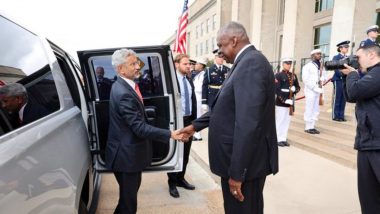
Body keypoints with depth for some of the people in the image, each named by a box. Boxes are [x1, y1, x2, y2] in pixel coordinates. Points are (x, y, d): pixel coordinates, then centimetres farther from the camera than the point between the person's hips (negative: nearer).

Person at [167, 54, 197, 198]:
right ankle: (172, 183, 21)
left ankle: (180, 179, 31)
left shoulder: (189, 81, 10)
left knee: (185, 153, 15)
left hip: (189, 120, 7)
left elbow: (193, 100, 12)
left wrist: (194, 120, 8)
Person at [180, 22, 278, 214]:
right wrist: (195, 126, 19)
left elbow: (248, 124, -28)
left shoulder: (251, 63, -22)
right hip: (241, 159, 9)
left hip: (244, 163, -9)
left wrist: (237, 172, -24)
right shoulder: (246, 63, 12)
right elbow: (226, 107, 17)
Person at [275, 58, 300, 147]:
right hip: (280, 102, -6)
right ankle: (278, 139, 9)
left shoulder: (294, 76, 11)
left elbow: (298, 87, 14)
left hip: (291, 102, 6)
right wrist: (285, 100, -19)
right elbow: (277, 89, -14)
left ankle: (283, 139, 18)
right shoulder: (278, 75, -7)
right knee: (280, 121, -1)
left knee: (287, 121, 9)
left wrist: (294, 89, -10)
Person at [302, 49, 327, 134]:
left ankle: (312, 127, 18)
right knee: (309, 109, -3)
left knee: (316, 110, 9)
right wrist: (315, 88, -15)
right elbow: (305, 79, -14)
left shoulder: (320, 66, 12)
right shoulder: (308, 66, -8)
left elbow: (323, 76, 17)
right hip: (310, 91, -7)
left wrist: (322, 80, -6)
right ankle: (308, 127, 6)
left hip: (317, 91, 7)